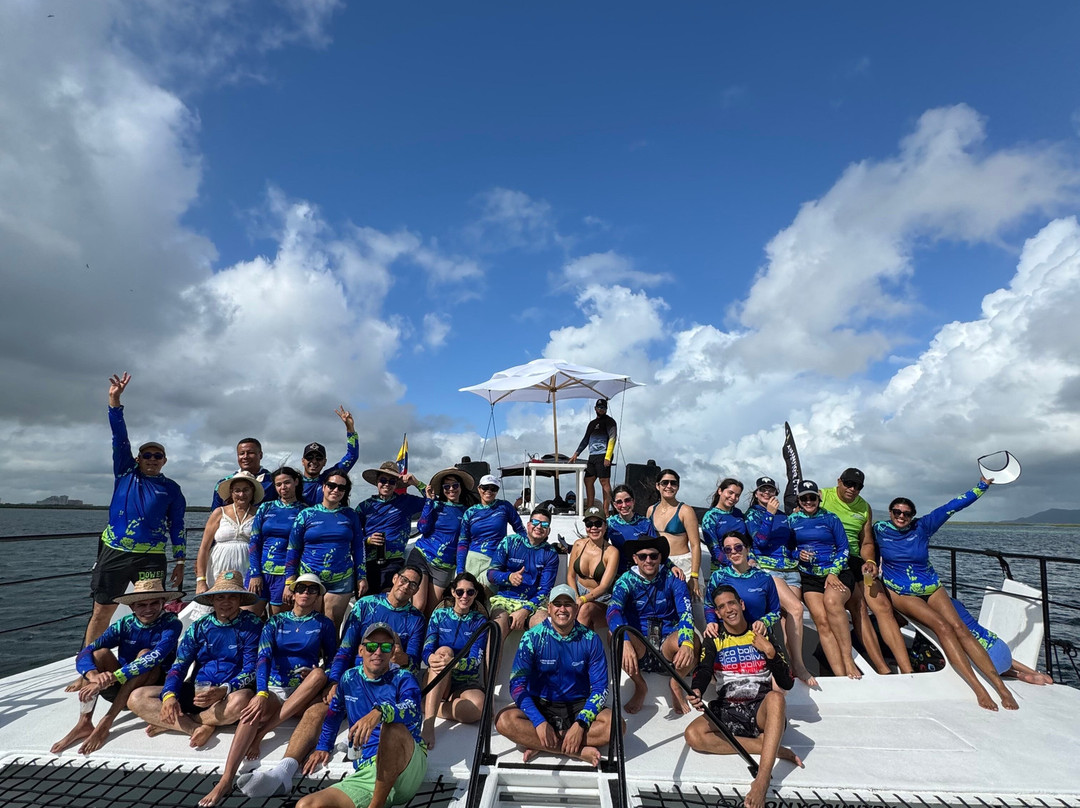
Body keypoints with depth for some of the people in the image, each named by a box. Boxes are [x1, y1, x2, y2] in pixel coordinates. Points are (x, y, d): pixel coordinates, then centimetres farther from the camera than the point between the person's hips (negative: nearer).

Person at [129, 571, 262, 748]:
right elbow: (178, 667, 2)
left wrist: (224, 691, -27)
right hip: (196, 692, 4)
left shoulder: (251, 625, -5)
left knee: (241, 700, -38)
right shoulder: (199, 627, 7)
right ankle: (197, 728, -21)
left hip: (229, 694, -4)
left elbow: (251, 669, -10)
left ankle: (169, 723, -15)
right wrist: (169, 695, -18)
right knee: (137, 698, -11)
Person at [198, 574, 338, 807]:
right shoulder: (276, 622, 6)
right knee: (253, 712, -34)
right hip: (274, 689, 0)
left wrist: (323, 679, -17)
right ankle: (225, 781, -39)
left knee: (320, 674, -34)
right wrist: (261, 693, -26)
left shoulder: (323, 624, 5)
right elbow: (263, 657, -9)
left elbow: (332, 662, 7)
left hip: (306, 694, 0)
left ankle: (261, 734, -30)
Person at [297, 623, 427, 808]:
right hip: (366, 773, 3)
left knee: (393, 725, -36)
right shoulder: (350, 679, 14)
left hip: (409, 766, -3)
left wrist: (379, 712, -39)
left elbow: (411, 710, -22)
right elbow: (334, 714, 33)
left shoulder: (403, 679, 0)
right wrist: (323, 747, 27)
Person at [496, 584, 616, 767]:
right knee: (504, 720, -29)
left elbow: (600, 688, -7)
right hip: (540, 705, 0)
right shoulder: (532, 637, -9)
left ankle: (540, 745, -20)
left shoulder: (590, 639, -6)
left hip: (579, 706, 1)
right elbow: (517, 685, -13)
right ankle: (579, 751, -23)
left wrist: (581, 723, -22)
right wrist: (540, 722, -26)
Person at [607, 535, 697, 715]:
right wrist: (625, 642, -43)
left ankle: (676, 685, 2)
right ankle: (640, 686, -2)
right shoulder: (627, 580, -6)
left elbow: (686, 612, -18)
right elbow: (613, 611, -23)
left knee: (693, 640, -32)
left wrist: (687, 643, -39)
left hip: (668, 641, 0)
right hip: (638, 644, 0)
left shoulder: (672, 579, -4)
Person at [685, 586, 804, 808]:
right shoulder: (714, 641, 12)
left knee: (776, 697, -37)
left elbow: (787, 683, 6)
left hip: (761, 710, -1)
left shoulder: (763, 636, 10)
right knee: (693, 735, -29)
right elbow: (703, 671, -7)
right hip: (726, 711, 2)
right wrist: (696, 692, -29)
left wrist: (770, 652, -10)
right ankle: (773, 748, -18)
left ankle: (762, 781, -42)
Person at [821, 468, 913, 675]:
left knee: (883, 605, -10)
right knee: (857, 605, -23)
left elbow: (866, 543, 19)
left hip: (854, 560, 6)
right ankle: (883, 670, -22)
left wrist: (869, 561, -1)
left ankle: (907, 671, -9)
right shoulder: (821, 497, 0)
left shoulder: (864, 508, 16)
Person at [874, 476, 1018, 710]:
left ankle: (999, 685, -18)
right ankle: (978, 688, -25)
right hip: (901, 593, -3)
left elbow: (953, 506, -2)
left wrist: (982, 485, -3)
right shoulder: (880, 529, -6)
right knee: (943, 627, -23)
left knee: (959, 628, -16)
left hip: (932, 587, 3)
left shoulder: (922, 526, -1)